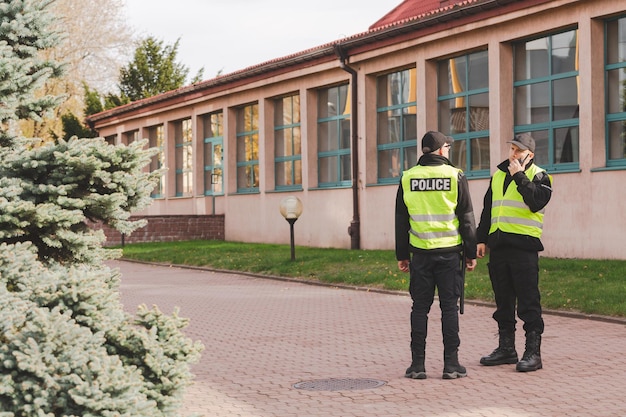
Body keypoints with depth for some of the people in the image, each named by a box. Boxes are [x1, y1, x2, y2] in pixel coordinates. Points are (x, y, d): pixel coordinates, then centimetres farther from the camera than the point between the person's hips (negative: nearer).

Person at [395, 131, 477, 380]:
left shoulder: (408, 178, 4)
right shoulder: (455, 176, -3)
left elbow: (401, 221, 7)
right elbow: (467, 218, -1)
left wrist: (401, 255, 14)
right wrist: (471, 252, 6)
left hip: (420, 252, 2)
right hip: (449, 252, -2)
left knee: (420, 307, 7)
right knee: (449, 306, 3)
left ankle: (417, 364, 6)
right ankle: (451, 364, 4)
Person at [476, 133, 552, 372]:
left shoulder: (538, 176, 0)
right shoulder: (498, 175, 17)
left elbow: (536, 202, -20)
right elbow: (487, 210, 22)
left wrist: (519, 176, -16)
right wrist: (482, 239, 17)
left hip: (523, 246, -6)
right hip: (498, 245, 6)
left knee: (528, 301, -5)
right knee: (503, 300, 12)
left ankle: (533, 352, -2)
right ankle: (506, 348, 21)